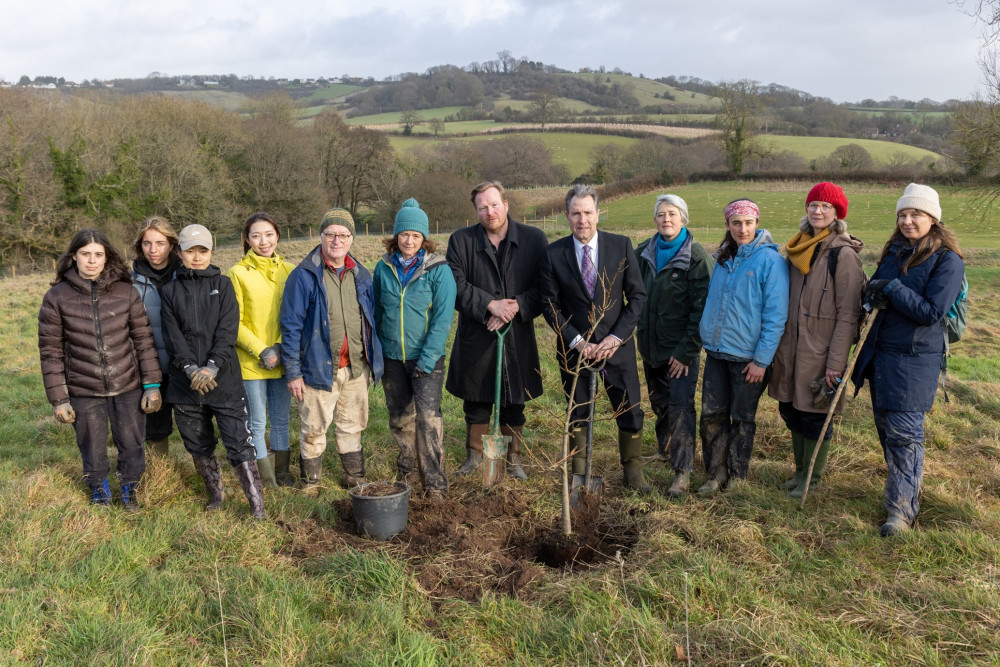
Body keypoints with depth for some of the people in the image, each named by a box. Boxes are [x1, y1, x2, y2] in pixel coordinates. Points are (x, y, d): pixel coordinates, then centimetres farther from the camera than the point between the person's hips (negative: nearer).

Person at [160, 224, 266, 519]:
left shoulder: (223, 285, 4)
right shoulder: (171, 290, 7)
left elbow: (228, 332, -6)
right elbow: (173, 336, -2)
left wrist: (212, 368, -18)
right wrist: (191, 369, -17)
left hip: (224, 381, -3)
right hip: (186, 382, 3)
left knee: (239, 443, -6)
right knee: (198, 446, 14)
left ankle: (257, 505, 0)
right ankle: (215, 493, 33)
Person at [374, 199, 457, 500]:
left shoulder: (438, 269, -9)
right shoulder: (384, 268, 2)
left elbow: (443, 318, -12)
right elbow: (376, 312, 10)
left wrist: (427, 359, -17)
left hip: (426, 357, -4)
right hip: (392, 357, 4)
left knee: (428, 416, -10)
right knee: (400, 417, 14)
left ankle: (435, 480, 2)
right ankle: (407, 470, 32)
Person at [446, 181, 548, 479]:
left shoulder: (535, 239, 0)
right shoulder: (461, 240, 0)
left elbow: (544, 288, -4)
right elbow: (457, 286, -8)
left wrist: (514, 308, -17)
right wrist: (490, 305, -19)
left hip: (518, 338, 0)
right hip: (475, 337, 0)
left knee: (514, 404, 10)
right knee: (476, 401, 12)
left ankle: (514, 458, 27)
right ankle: (474, 455, 29)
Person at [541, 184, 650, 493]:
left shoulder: (621, 246, -4)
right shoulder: (554, 253, -4)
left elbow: (637, 295, -2)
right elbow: (550, 304, -3)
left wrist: (616, 337, -12)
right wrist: (576, 341, -12)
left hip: (616, 346, 0)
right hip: (574, 348, 0)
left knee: (630, 412, 6)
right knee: (576, 414, 12)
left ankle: (633, 472, 25)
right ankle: (579, 474, 28)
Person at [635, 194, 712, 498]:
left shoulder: (696, 256, -11)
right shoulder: (644, 253, 4)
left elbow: (702, 307, -13)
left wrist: (687, 351, -16)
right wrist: (638, 331, 3)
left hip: (681, 347, -5)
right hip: (650, 344, 5)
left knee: (680, 406, -8)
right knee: (659, 401, 18)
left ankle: (683, 471, -1)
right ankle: (664, 448, 39)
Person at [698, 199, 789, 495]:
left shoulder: (770, 260, -11)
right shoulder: (723, 259, 8)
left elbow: (776, 315, -13)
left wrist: (762, 359, -16)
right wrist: (708, 337, 11)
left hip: (748, 356, -5)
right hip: (716, 351, 5)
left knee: (742, 418, 9)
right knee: (711, 414, 7)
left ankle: (736, 476, 24)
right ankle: (716, 474, 21)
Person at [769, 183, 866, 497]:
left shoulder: (844, 254, -11)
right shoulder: (798, 248, 10)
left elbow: (848, 315, -14)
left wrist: (836, 362, -18)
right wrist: (778, 346, 14)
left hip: (820, 352, -6)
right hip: (791, 348, 7)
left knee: (815, 416, 4)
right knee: (791, 412, 14)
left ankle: (812, 479, 21)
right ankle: (800, 471, 31)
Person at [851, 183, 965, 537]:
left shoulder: (947, 260, -10)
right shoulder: (894, 252, 11)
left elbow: (932, 312, -17)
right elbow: (870, 292, 11)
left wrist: (892, 288, -18)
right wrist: (873, 297, -12)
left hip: (915, 358, -7)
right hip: (881, 352, 7)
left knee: (904, 433, -5)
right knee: (886, 427, 14)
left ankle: (903, 508, 4)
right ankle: (903, 490, 32)